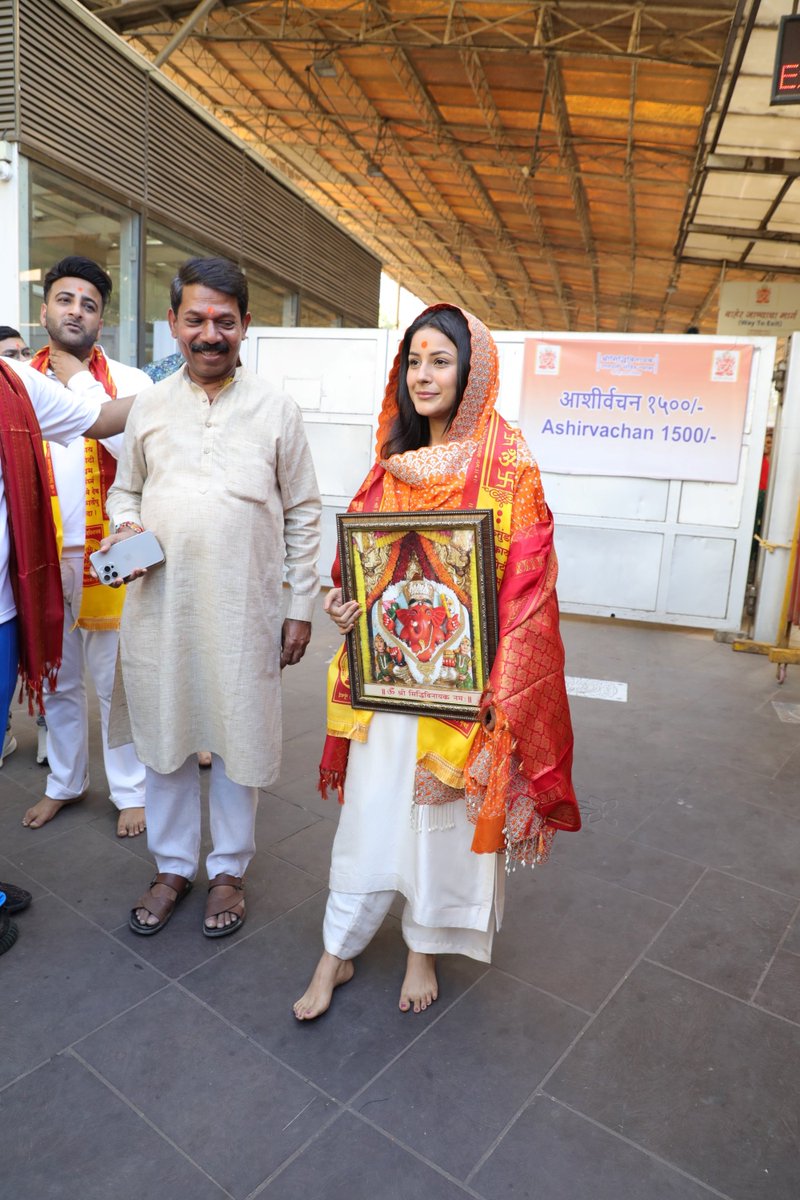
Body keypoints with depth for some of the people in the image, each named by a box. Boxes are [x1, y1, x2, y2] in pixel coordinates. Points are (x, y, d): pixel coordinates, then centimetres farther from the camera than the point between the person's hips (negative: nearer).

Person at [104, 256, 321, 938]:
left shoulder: (276, 410, 0)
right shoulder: (150, 406, 6)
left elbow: (303, 514, 2)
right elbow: (125, 489, 17)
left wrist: (302, 607, -1)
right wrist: (126, 527, -7)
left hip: (243, 608, -2)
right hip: (160, 605, 3)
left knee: (237, 738, 9)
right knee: (164, 735, 13)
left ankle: (229, 869, 31)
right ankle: (173, 866, 34)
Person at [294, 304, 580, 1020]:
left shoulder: (507, 467, -9)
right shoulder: (394, 463, 7)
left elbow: (526, 585, -12)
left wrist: (495, 689, -18)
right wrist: (344, 601, -6)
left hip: (462, 682, -4)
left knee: (446, 809, 13)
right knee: (370, 807, 12)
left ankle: (425, 948, 38)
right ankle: (336, 954, 31)